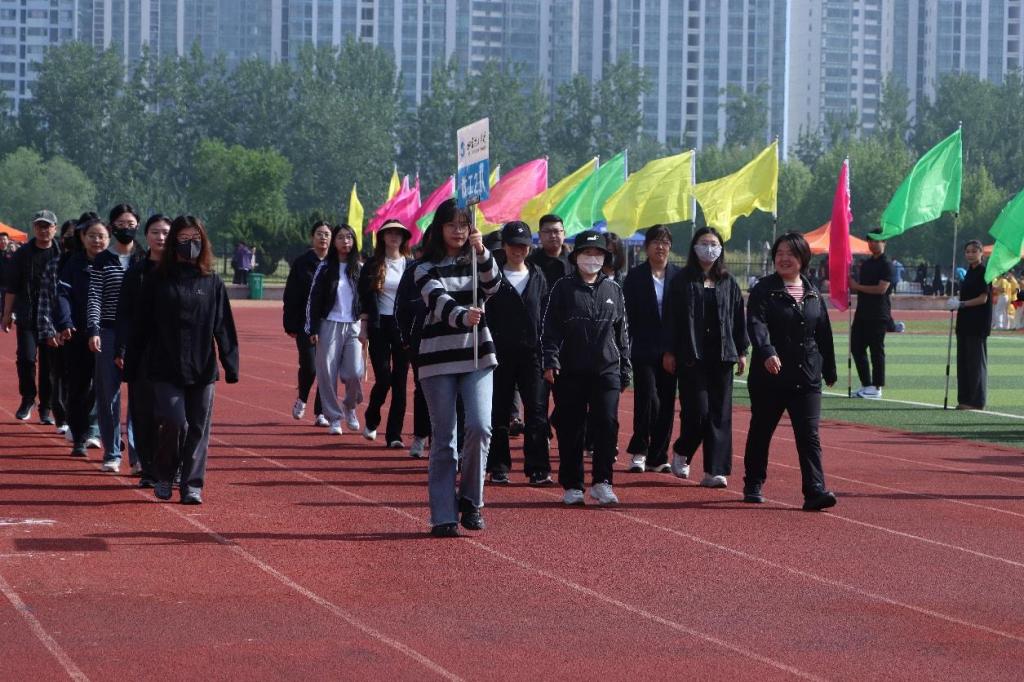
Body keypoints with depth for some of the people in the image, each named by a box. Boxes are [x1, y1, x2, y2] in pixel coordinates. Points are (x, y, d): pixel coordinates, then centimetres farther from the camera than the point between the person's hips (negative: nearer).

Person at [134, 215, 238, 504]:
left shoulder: (213, 283, 7)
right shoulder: (157, 282, 4)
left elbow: (223, 328, 6)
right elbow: (142, 325, 5)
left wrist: (231, 365, 0)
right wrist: (139, 363, 1)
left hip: (202, 369, 2)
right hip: (166, 369, -2)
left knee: (198, 428, 1)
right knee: (174, 422, -12)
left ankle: (192, 485, 10)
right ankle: (163, 477, 9)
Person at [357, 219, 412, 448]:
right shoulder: (372, 266, 4)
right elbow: (365, 298, 4)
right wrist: (364, 326, -3)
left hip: (404, 326, 1)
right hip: (379, 326, -1)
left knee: (400, 381, -1)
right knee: (383, 378, -9)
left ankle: (394, 435, 2)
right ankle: (371, 420, 18)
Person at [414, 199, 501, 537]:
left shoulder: (475, 263, 11)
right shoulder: (427, 269, 0)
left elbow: (493, 286, -9)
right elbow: (439, 302, -18)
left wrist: (481, 253, -25)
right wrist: (462, 316, -39)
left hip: (477, 356, 2)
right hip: (438, 358, -2)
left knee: (480, 427, -15)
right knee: (443, 439, -1)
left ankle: (470, 499, 4)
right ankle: (443, 516, 3)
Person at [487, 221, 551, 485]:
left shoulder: (538, 277, 11)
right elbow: (485, 315, -3)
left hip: (532, 354, 2)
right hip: (501, 353, -1)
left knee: (536, 411, -5)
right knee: (500, 413, 4)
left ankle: (538, 469, -4)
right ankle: (498, 468, 11)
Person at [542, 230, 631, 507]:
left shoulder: (613, 290, 12)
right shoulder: (563, 288, 4)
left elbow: (622, 332, 16)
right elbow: (551, 328, 0)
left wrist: (625, 369, 13)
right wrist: (550, 361, -12)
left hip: (606, 370, 2)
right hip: (570, 370, -2)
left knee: (607, 424, -9)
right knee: (571, 430, 2)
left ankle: (601, 482, -1)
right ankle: (572, 486, 10)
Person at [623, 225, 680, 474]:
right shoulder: (635, 277, 1)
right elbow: (627, 315, -1)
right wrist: (625, 348, -7)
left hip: (671, 349, 3)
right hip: (644, 350, -2)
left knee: (666, 403, 5)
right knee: (648, 400, -13)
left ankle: (658, 456, 13)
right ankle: (639, 451, 2)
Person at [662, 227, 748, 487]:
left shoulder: (728, 283, 11)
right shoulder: (682, 281, 2)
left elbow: (738, 319, 13)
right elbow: (671, 317, 0)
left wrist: (741, 352, 8)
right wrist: (669, 351, -5)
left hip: (722, 356, 3)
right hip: (692, 356, -3)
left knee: (719, 414, -1)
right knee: (697, 410, -9)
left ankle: (715, 471, 1)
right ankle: (682, 452, 18)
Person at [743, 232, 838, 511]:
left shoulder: (813, 295, 11)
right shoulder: (764, 291, -3)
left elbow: (824, 334, 18)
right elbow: (756, 324, -19)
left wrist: (829, 370, 19)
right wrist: (767, 352, -36)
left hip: (807, 378, 2)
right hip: (770, 376, -2)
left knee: (809, 435, -7)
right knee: (761, 432, 11)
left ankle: (815, 491, -13)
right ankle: (753, 485, 26)